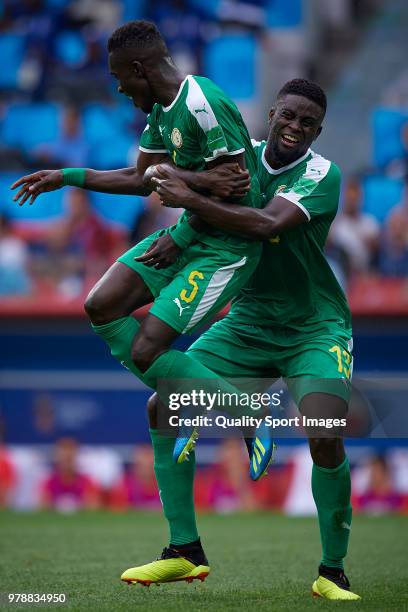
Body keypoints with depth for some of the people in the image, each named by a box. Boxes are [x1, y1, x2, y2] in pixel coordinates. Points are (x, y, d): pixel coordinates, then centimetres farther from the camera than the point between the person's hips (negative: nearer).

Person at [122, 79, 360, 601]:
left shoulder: (321, 175, -18)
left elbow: (267, 224, -33)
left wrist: (189, 199, -34)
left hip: (314, 329, -5)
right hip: (244, 323, 6)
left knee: (324, 437, -26)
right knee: (162, 407, -6)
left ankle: (332, 572, -8)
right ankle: (185, 552, 5)